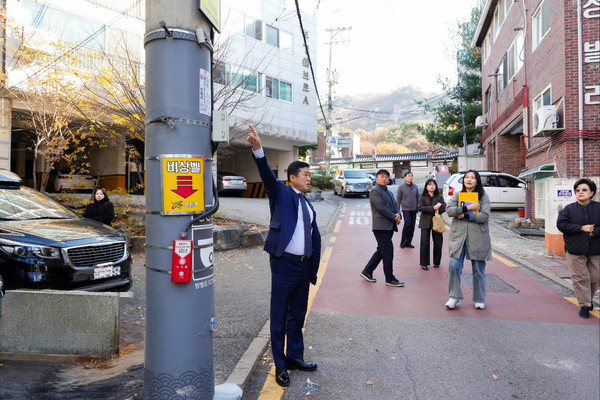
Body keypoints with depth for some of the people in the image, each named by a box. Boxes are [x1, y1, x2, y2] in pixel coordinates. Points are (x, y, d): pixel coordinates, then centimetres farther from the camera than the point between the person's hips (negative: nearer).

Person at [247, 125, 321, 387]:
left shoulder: (308, 206, 15)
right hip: (284, 264, -6)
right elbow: (267, 174, -21)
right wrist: (257, 149, -38)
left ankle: (294, 357, 34)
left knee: (297, 316, 18)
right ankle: (280, 366, 19)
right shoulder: (281, 193, -2)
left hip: (304, 266, 7)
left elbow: (315, 238, 16)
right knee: (279, 317, 5)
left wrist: (313, 269, 11)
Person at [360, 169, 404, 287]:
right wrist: (394, 218, -12)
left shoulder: (388, 192, 22)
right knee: (388, 251, -6)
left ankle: (367, 271, 23)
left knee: (381, 251, 13)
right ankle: (390, 279, 3)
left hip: (389, 226, 9)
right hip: (381, 226, -9)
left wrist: (398, 214, -6)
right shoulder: (375, 191, -7)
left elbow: (395, 205, 16)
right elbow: (380, 207, -15)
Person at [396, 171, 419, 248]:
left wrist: (418, 207, 11)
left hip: (413, 209, 4)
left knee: (412, 226, 3)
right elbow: (398, 199, 1)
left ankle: (408, 242, 13)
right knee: (407, 224, -16)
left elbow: (417, 198, 16)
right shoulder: (401, 187, -2)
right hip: (405, 209, -4)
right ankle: (402, 241, -1)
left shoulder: (415, 187, 8)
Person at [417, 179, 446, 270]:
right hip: (425, 222, -1)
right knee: (425, 242, -4)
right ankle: (424, 263, 2)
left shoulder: (439, 196, 9)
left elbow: (444, 207, -5)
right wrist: (433, 208, -19)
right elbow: (420, 207, -8)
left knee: (438, 242, 2)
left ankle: (436, 262, 18)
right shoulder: (423, 197, 7)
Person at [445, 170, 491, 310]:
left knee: (478, 270, 6)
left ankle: (479, 300, 20)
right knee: (454, 266, -7)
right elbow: (449, 210, -5)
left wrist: (465, 216, -11)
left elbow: (485, 216, -8)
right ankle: (454, 297, 7)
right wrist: (467, 208, -13)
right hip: (458, 235, 1)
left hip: (478, 237, -1)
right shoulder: (457, 195, 12)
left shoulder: (483, 196, 5)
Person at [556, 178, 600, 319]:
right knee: (580, 278, -1)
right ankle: (584, 305, 8)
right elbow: (561, 224, -9)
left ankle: (588, 299, 34)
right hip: (575, 250, -1)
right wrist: (582, 228, -14)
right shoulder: (569, 209, 2)